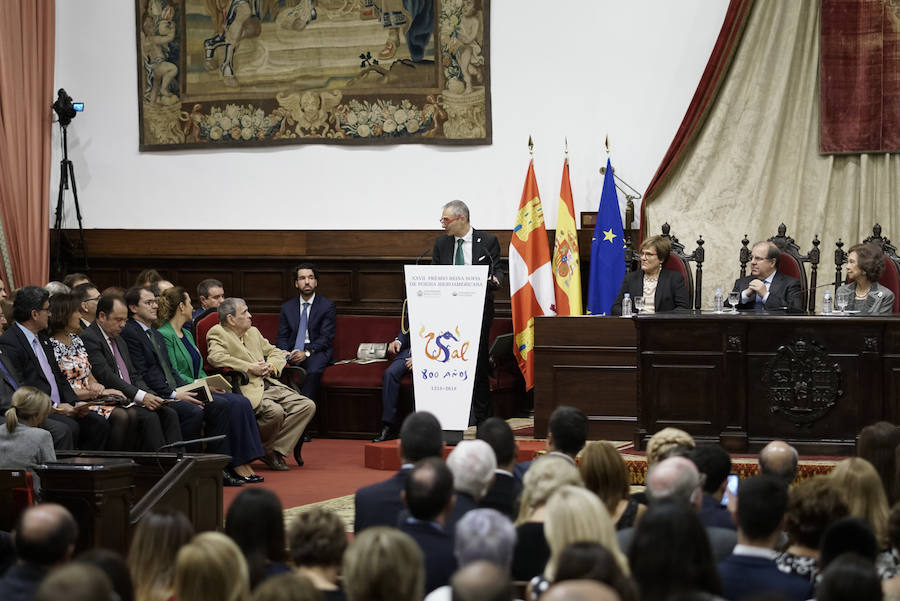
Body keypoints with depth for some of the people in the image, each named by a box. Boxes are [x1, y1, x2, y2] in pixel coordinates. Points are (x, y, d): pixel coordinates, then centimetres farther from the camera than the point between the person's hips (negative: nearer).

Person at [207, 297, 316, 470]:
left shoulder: (253, 332, 23)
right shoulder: (217, 333, -1)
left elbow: (275, 352, 30)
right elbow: (215, 357, -20)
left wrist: (271, 366, 5)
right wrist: (250, 368, -16)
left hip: (271, 385, 8)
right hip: (248, 390, -8)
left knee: (307, 406, -10)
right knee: (275, 411, -34)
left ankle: (277, 450, -11)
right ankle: (262, 448, -7)